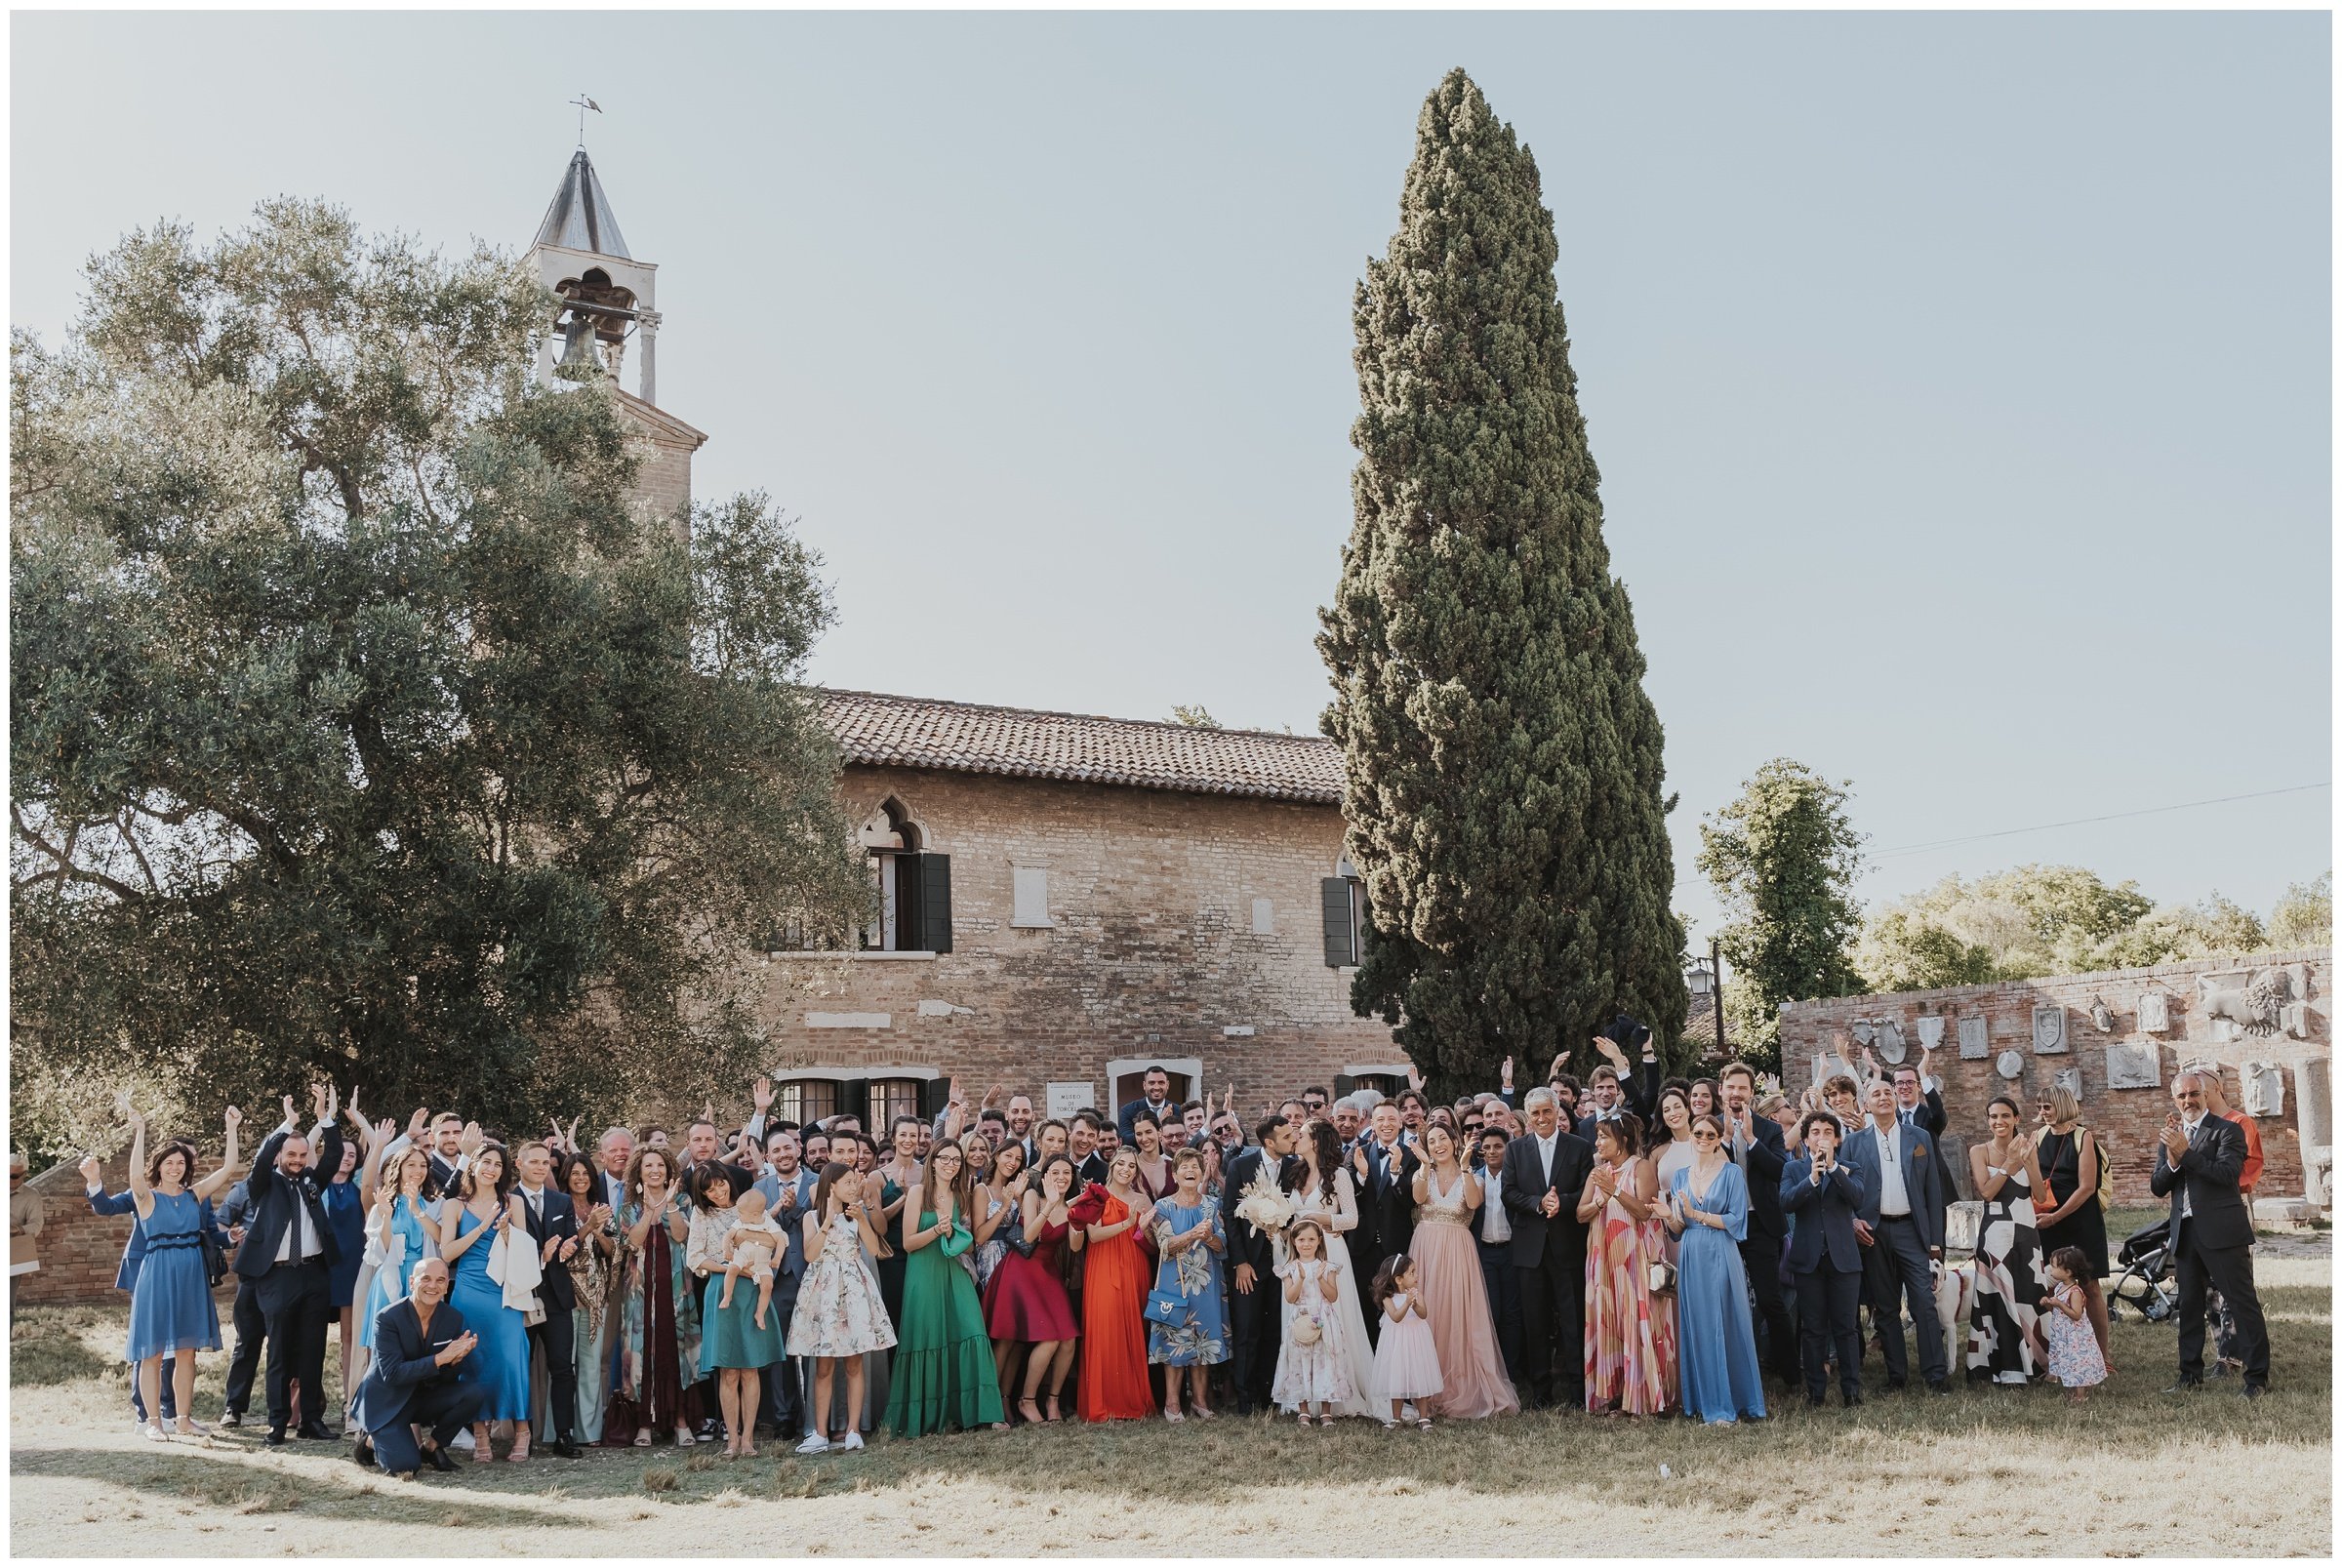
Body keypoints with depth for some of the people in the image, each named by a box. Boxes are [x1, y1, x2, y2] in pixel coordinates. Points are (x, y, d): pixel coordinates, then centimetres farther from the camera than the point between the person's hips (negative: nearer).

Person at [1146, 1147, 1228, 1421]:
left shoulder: (1211, 1206, 9)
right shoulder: (1164, 1208, 0)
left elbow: (1222, 1245, 3)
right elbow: (1166, 1246, -11)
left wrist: (1208, 1237, -19)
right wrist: (1193, 1234, -26)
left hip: (1206, 1282, 3)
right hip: (1175, 1282, -3)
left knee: (1204, 1337, 5)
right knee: (1175, 1337, -3)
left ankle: (1198, 1397, 14)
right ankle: (1172, 1401, 2)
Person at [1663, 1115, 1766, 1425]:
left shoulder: (1731, 1173, 0)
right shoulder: (1680, 1175, 11)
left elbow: (1736, 1220, -7)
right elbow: (1678, 1229, 12)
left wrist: (1697, 1214, -14)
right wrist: (1670, 1216, -10)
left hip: (1721, 1257, -4)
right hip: (1690, 1258, 4)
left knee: (1724, 1327, -2)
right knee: (1696, 1328, 4)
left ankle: (1727, 1404, 5)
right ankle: (1702, 1402, 10)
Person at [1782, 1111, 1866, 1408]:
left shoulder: (1848, 1169, 8)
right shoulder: (1793, 1169, 8)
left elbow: (1857, 1198, -11)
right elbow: (1786, 1202, -9)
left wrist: (1833, 1167, -18)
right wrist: (1812, 1178, -21)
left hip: (1843, 1257, 0)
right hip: (1808, 1258, 1)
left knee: (1846, 1326, 0)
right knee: (1813, 1329, 4)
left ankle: (1851, 1389, 7)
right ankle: (1815, 1390, 10)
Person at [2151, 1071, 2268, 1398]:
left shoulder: (2227, 1130, -4)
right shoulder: (2169, 1138, 13)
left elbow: (2228, 1173, -19)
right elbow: (2157, 1187, 7)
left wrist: (2185, 1153, -19)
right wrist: (2172, 1161, -11)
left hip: (2221, 1231, -6)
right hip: (2185, 1232, 6)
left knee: (2243, 1302, -3)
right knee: (2189, 1305, 13)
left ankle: (2257, 1378, 3)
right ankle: (2191, 1374, 23)